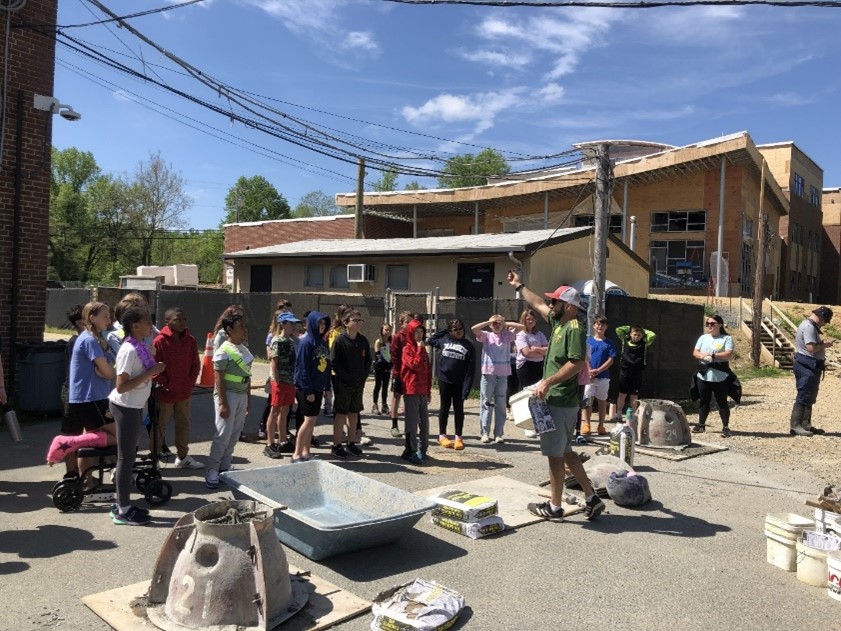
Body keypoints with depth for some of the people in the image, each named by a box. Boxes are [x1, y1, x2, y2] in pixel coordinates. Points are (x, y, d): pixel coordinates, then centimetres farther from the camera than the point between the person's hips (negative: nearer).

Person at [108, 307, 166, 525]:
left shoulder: (140, 347, 7)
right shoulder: (129, 350, -21)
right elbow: (121, 386, -25)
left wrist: (154, 369, 0)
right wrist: (149, 373, -24)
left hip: (134, 407, 9)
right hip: (125, 408, -9)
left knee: (128, 456, 15)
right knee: (126, 457, -1)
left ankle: (123, 505, 26)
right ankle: (122, 511, 10)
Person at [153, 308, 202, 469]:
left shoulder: (190, 341, 2)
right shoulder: (160, 341, -14)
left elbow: (195, 365, 7)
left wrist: (190, 383, -2)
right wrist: (165, 383, -12)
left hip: (185, 393, 5)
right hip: (165, 393, -5)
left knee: (184, 425, 15)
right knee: (159, 427, 6)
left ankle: (182, 457, 28)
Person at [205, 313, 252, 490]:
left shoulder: (244, 349, 10)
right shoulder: (224, 352, -14)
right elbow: (219, 379, -16)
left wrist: (248, 398, 15)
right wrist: (223, 403, -19)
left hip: (242, 396, 8)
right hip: (228, 395, -8)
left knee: (235, 435, 11)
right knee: (223, 435, -6)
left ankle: (224, 467, 22)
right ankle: (212, 471, 4)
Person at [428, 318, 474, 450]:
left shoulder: (468, 346, -1)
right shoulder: (444, 339, 5)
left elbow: (470, 368, -5)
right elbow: (430, 341, 23)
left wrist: (467, 386, -13)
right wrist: (444, 330, 13)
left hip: (460, 382, -1)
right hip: (444, 380, 1)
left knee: (458, 409, 7)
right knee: (445, 407, 11)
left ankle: (458, 437, 16)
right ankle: (442, 436, 20)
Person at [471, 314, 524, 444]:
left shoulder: (507, 336, 9)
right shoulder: (486, 336, 3)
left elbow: (522, 327, 2)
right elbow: (474, 328, -13)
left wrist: (506, 323, 3)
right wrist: (489, 321, -6)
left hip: (502, 375, 2)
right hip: (488, 375, -2)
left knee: (501, 406, 6)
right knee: (486, 405, 1)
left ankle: (498, 434, 12)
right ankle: (485, 433, 6)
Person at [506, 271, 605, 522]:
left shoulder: (574, 328, -16)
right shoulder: (558, 322, 11)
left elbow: (577, 363, -26)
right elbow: (538, 304, 27)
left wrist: (548, 382, -27)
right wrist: (519, 286, 34)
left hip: (560, 402, -10)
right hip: (556, 400, 10)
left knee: (555, 454, 1)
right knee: (565, 452, 16)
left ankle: (554, 507, 13)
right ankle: (591, 498, 21)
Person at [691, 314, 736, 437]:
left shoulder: (726, 339, 0)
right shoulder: (703, 338, 14)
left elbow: (729, 355, -12)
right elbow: (695, 353, 6)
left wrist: (712, 355, -18)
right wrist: (704, 357, -14)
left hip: (720, 377, -4)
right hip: (703, 375, 4)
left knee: (722, 402, 1)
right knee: (704, 401, 12)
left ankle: (725, 427, 6)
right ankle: (701, 424, 22)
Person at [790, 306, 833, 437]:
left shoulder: (810, 325, 16)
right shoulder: (809, 327, -18)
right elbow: (811, 348, -27)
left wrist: (821, 342, 9)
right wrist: (824, 344, -11)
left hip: (811, 367, 11)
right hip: (807, 366, -11)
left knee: (810, 397, 15)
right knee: (804, 397, -9)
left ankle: (806, 424, 22)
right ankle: (795, 426, -7)